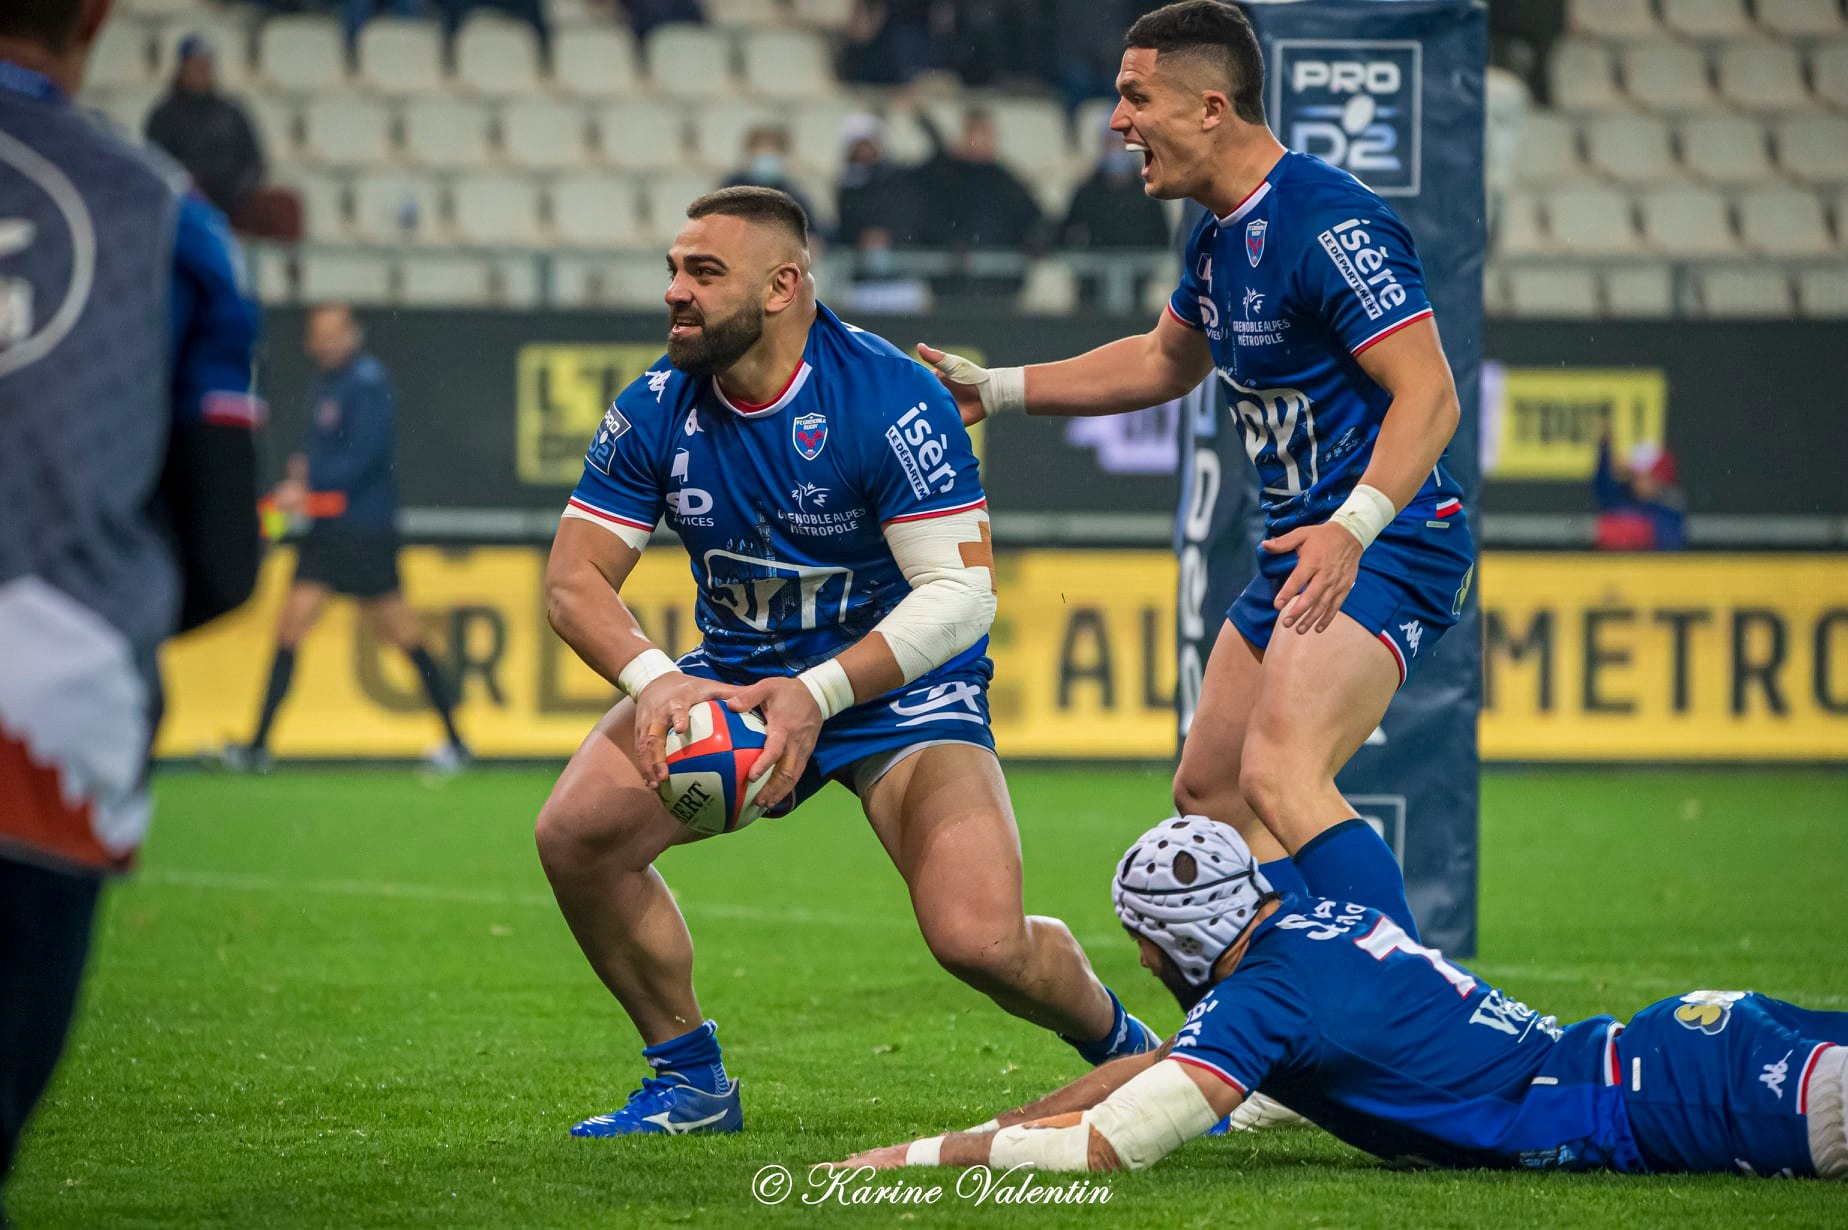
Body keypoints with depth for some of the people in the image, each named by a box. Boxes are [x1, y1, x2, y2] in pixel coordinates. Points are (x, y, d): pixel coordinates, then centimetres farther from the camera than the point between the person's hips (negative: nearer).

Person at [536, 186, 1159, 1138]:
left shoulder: (891, 399, -21)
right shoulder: (656, 411, -7)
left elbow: (961, 592, -22)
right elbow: (574, 577, -5)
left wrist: (817, 694, -33)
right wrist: (652, 678, -26)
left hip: (903, 681, -5)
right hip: (736, 676, 5)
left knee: (980, 942, -23)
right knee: (575, 834, -19)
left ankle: (1123, 1046, 12)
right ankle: (690, 1083, 1)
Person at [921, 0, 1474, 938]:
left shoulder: (1329, 223, -19)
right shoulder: (1221, 236, 12)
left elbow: (1429, 394, -25)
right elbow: (1164, 364, 32)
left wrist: (1352, 527, -37)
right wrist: (995, 391, 29)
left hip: (1385, 543, -11)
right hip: (1304, 541, 11)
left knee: (1279, 776, -27)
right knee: (1208, 795, 12)